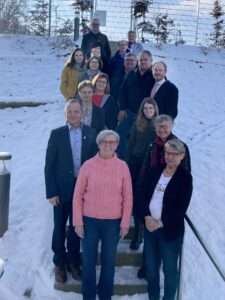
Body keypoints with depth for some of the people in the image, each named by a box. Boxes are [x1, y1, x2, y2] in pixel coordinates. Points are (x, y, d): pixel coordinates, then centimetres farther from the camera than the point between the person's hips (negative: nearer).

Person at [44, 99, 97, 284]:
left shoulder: (91, 133, -1)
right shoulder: (57, 134, -5)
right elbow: (49, 166, -5)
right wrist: (51, 192, -9)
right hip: (62, 189, -1)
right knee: (59, 228, 11)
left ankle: (73, 261, 33)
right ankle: (59, 263, 29)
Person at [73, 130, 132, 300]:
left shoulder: (123, 167, -5)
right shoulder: (88, 165, -7)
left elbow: (127, 197, 0)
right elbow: (78, 195, -3)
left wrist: (125, 223, -2)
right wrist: (78, 221, -5)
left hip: (113, 222, 1)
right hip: (89, 220, 0)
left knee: (109, 261, 13)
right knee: (89, 261, 11)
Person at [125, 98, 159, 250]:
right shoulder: (137, 125, 2)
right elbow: (130, 146, 4)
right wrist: (126, 165, 0)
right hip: (136, 164, 1)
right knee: (136, 197, 4)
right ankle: (138, 230, 19)